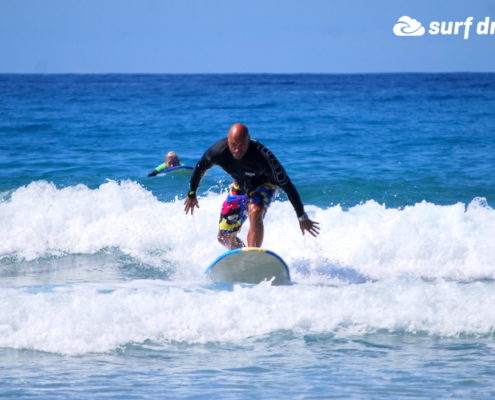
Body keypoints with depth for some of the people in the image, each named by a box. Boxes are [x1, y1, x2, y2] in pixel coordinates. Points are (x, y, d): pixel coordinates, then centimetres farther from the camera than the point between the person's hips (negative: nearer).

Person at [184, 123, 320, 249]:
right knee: (224, 237, 6)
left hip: (264, 183, -4)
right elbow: (200, 168, -6)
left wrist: (302, 218, -27)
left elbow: (286, 185, -31)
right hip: (240, 186, 4)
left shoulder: (262, 156, -39)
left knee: (255, 212, -37)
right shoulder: (218, 151, -30)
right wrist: (191, 194, 5)